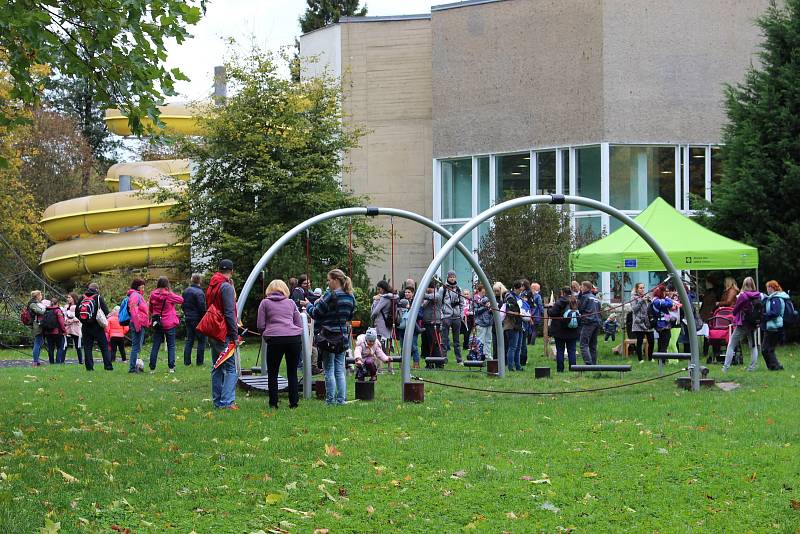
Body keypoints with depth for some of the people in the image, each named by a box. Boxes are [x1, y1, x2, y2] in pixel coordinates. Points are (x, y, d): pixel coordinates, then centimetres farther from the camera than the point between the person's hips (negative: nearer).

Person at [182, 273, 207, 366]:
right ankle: (199, 361, 1)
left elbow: (182, 305, 15)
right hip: (198, 319, -7)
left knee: (189, 341, 12)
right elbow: (202, 307, -20)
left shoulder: (185, 291, 8)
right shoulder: (199, 292, -17)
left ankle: (187, 361, 10)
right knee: (201, 341, 2)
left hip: (188, 319, 7)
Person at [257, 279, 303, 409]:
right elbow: (299, 324, 18)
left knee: (272, 373, 8)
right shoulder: (291, 303, 19)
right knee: (292, 373, 10)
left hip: (275, 339, -2)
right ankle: (294, 402, 7)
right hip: (295, 338, 2)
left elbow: (260, 325, 8)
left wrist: (266, 337, 24)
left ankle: (273, 403, 4)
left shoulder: (265, 303, 12)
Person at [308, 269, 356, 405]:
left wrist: (309, 305, 8)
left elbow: (316, 314, -11)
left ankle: (331, 400, 0)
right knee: (340, 370, 11)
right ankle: (341, 399, 9)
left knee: (329, 371, 0)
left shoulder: (330, 295, -15)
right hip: (343, 337, 7)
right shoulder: (350, 297, 7)